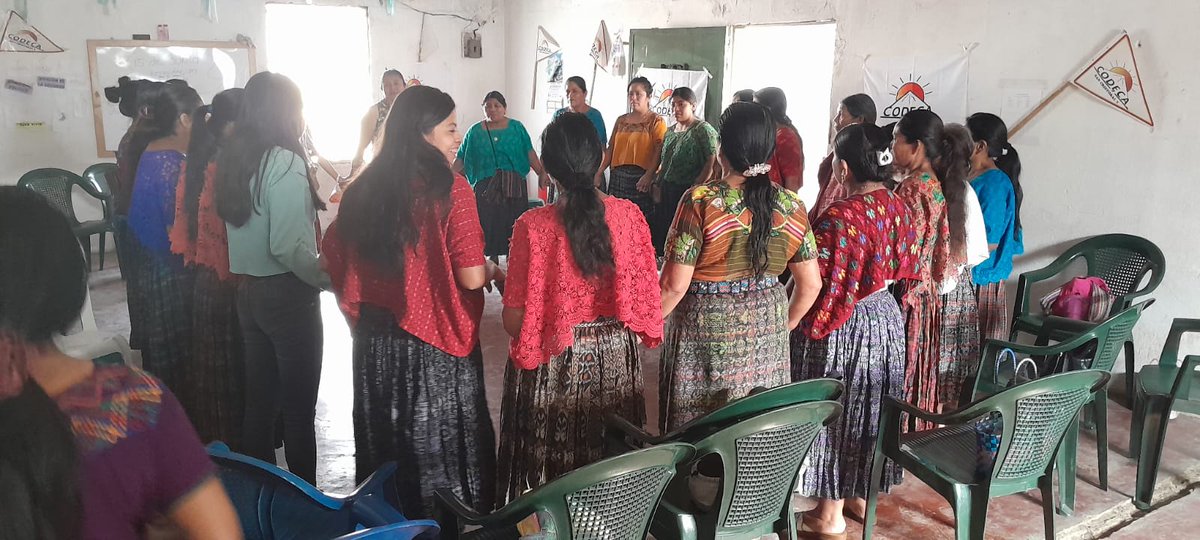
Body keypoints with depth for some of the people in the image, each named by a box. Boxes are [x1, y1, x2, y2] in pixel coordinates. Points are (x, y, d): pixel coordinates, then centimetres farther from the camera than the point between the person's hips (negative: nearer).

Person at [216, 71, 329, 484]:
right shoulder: (284, 163, -17)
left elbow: (239, 226, 11)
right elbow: (289, 247, -23)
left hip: (247, 290, 8)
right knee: (299, 405, 3)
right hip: (287, 293, -8)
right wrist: (326, 279, -11)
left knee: (259, 398, 17)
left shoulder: (233, 159, 6)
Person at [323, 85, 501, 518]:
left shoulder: (364, 188, 1)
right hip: (434, 344, -5)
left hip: (374, 341, 6)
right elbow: (470, 277, -19)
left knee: (386, 442, 21)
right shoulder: (449, 189, -16)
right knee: (441, 446, 11)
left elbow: (335, 260, 9)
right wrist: (494, 271, 2)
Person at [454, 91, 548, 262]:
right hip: (486, 187, 1)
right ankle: (493, 258, 11)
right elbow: (461, 158, 7)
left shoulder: (516, 128, 5)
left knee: (513, 222, -1)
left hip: (513, 186, 0)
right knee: (488, 224, 0)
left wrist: (541, 172, -10)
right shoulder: (475, 131, 7)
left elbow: (529, 152, 1)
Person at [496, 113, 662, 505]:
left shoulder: (533, 225, -17)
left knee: (552, 474, 15)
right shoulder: (628, 215, -8)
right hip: (616, 356, 3)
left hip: (554, 364, -3)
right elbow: (645, 297, -2)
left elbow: (514, 321, -14)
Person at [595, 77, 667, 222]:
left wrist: (648, 175, -22)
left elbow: (659, 151, -10)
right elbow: (611, 149, 16)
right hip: (618, 176, 5)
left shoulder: (656, 121, 1)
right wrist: (599, 172, 6)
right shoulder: (621, 120, 17)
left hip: (641, 177, -5)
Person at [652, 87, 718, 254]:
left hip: (687, 191, -7)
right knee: (661, 233, 7)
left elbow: (712, 163, -16)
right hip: (667, 192, 7)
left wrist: (695, 187, -19)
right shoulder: (671, 131, 16)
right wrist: (658, 184, 13)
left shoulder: (703, 130, -7)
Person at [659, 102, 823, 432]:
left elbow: (674, 285, -16)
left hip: (706, 335, -4)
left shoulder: (700, 202, -15)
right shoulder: (791, 207, -1)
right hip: (767, 338, 4)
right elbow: (811, 284, 4)